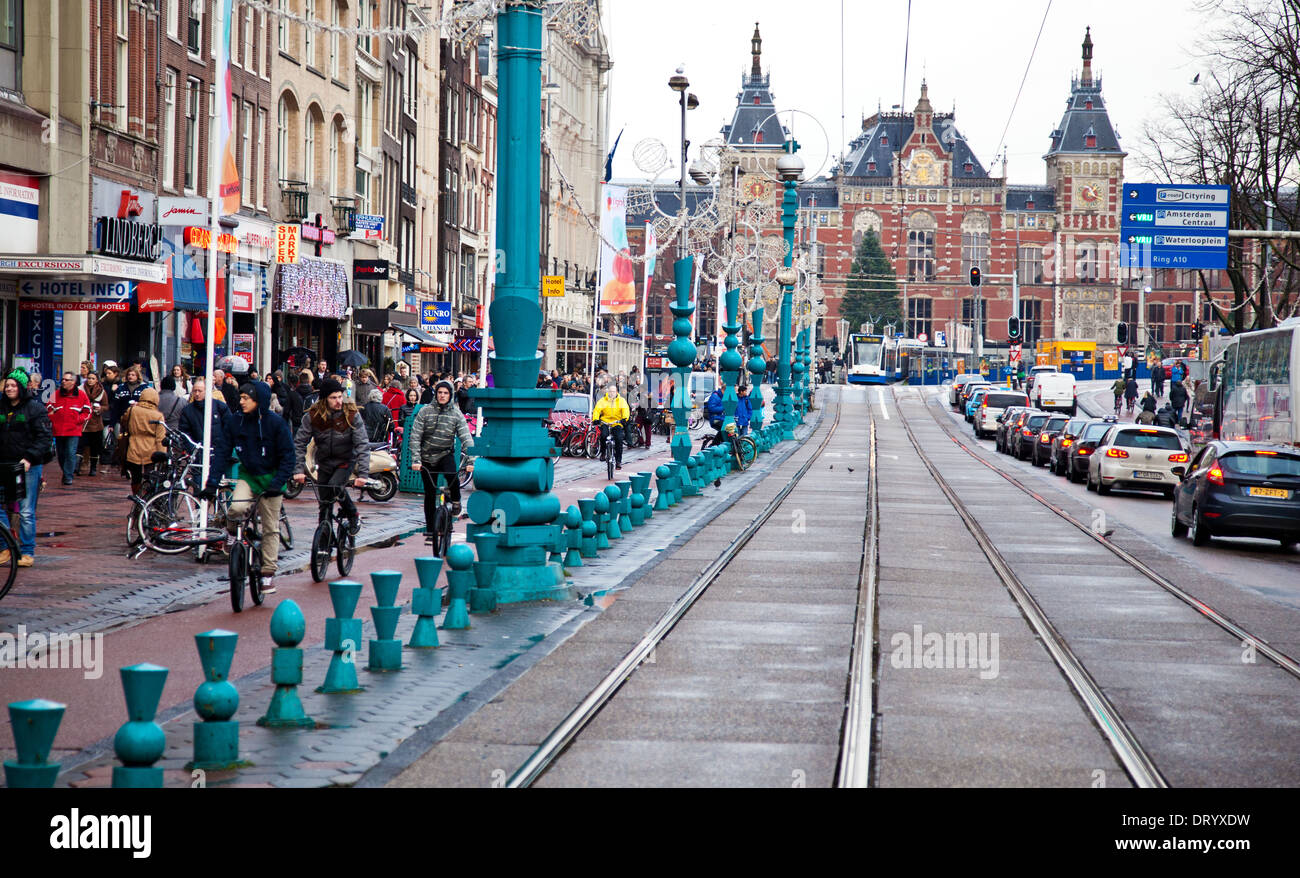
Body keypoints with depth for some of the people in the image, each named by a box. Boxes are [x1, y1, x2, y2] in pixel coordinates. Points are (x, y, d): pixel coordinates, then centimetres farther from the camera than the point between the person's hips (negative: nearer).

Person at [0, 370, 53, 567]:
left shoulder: (35, 408, -4)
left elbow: (45, 436, -9)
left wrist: (30, 458, -18)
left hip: (29, 466, -5)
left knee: (26, 512, -1)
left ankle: (27, 552, 8)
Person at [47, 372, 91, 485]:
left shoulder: (81, 394, 1)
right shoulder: (56, 394, 7)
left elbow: (87, 411, 5)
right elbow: (49, 408, 12)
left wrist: (78, 420, -6)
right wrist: (53, 419, -3)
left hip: (73, 430, -3)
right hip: (58, 430, 3)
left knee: (71, 453, -11)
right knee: (61, 454, 11)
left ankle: (68, 476, -7)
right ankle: (65, 473, 26)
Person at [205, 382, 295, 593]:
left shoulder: (275, 423, -15)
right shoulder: (233, 421, -8)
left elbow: (287, 457, -12)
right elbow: (221, 452, -6)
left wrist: (277, 484, -23)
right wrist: (212, 482, -15)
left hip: (271, 478, -2)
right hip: (248, 475, 2)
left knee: (270, 528, 1)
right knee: (236, 507, -27)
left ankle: (268, 574, 11)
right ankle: (232, 536, 4)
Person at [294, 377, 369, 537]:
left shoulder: (352, 415, -18)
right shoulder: (312, 416, -14)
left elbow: (363, 445, -20)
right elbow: (299, 443, -11)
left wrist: (362, 474, -29)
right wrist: (298, 470, -21)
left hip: (346, 460, -2)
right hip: (324, 462, 2)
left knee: (335, 486, -28)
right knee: (324, 503, 2)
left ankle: (353, 517, -6)